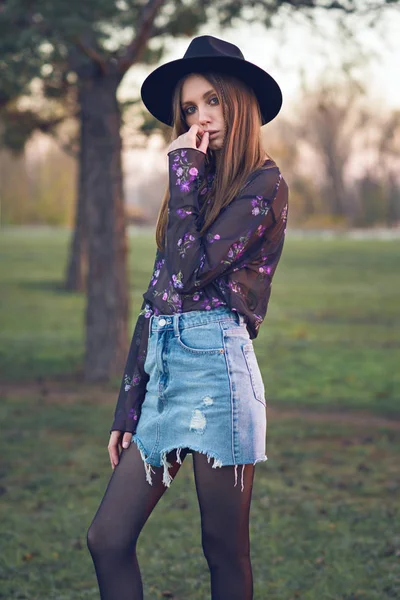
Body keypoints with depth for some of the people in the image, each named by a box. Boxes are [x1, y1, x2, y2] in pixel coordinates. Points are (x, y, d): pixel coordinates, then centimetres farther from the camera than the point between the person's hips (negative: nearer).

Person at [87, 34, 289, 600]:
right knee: (107, 538, 1)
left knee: (225, 550, 1)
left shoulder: (265, 183, -1)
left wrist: (184, 170, -5)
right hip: (162, 366, 7)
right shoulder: (197, 185, 21)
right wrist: (127, 408, 14)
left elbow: (193, 270, -14)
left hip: (216, 362, -7)